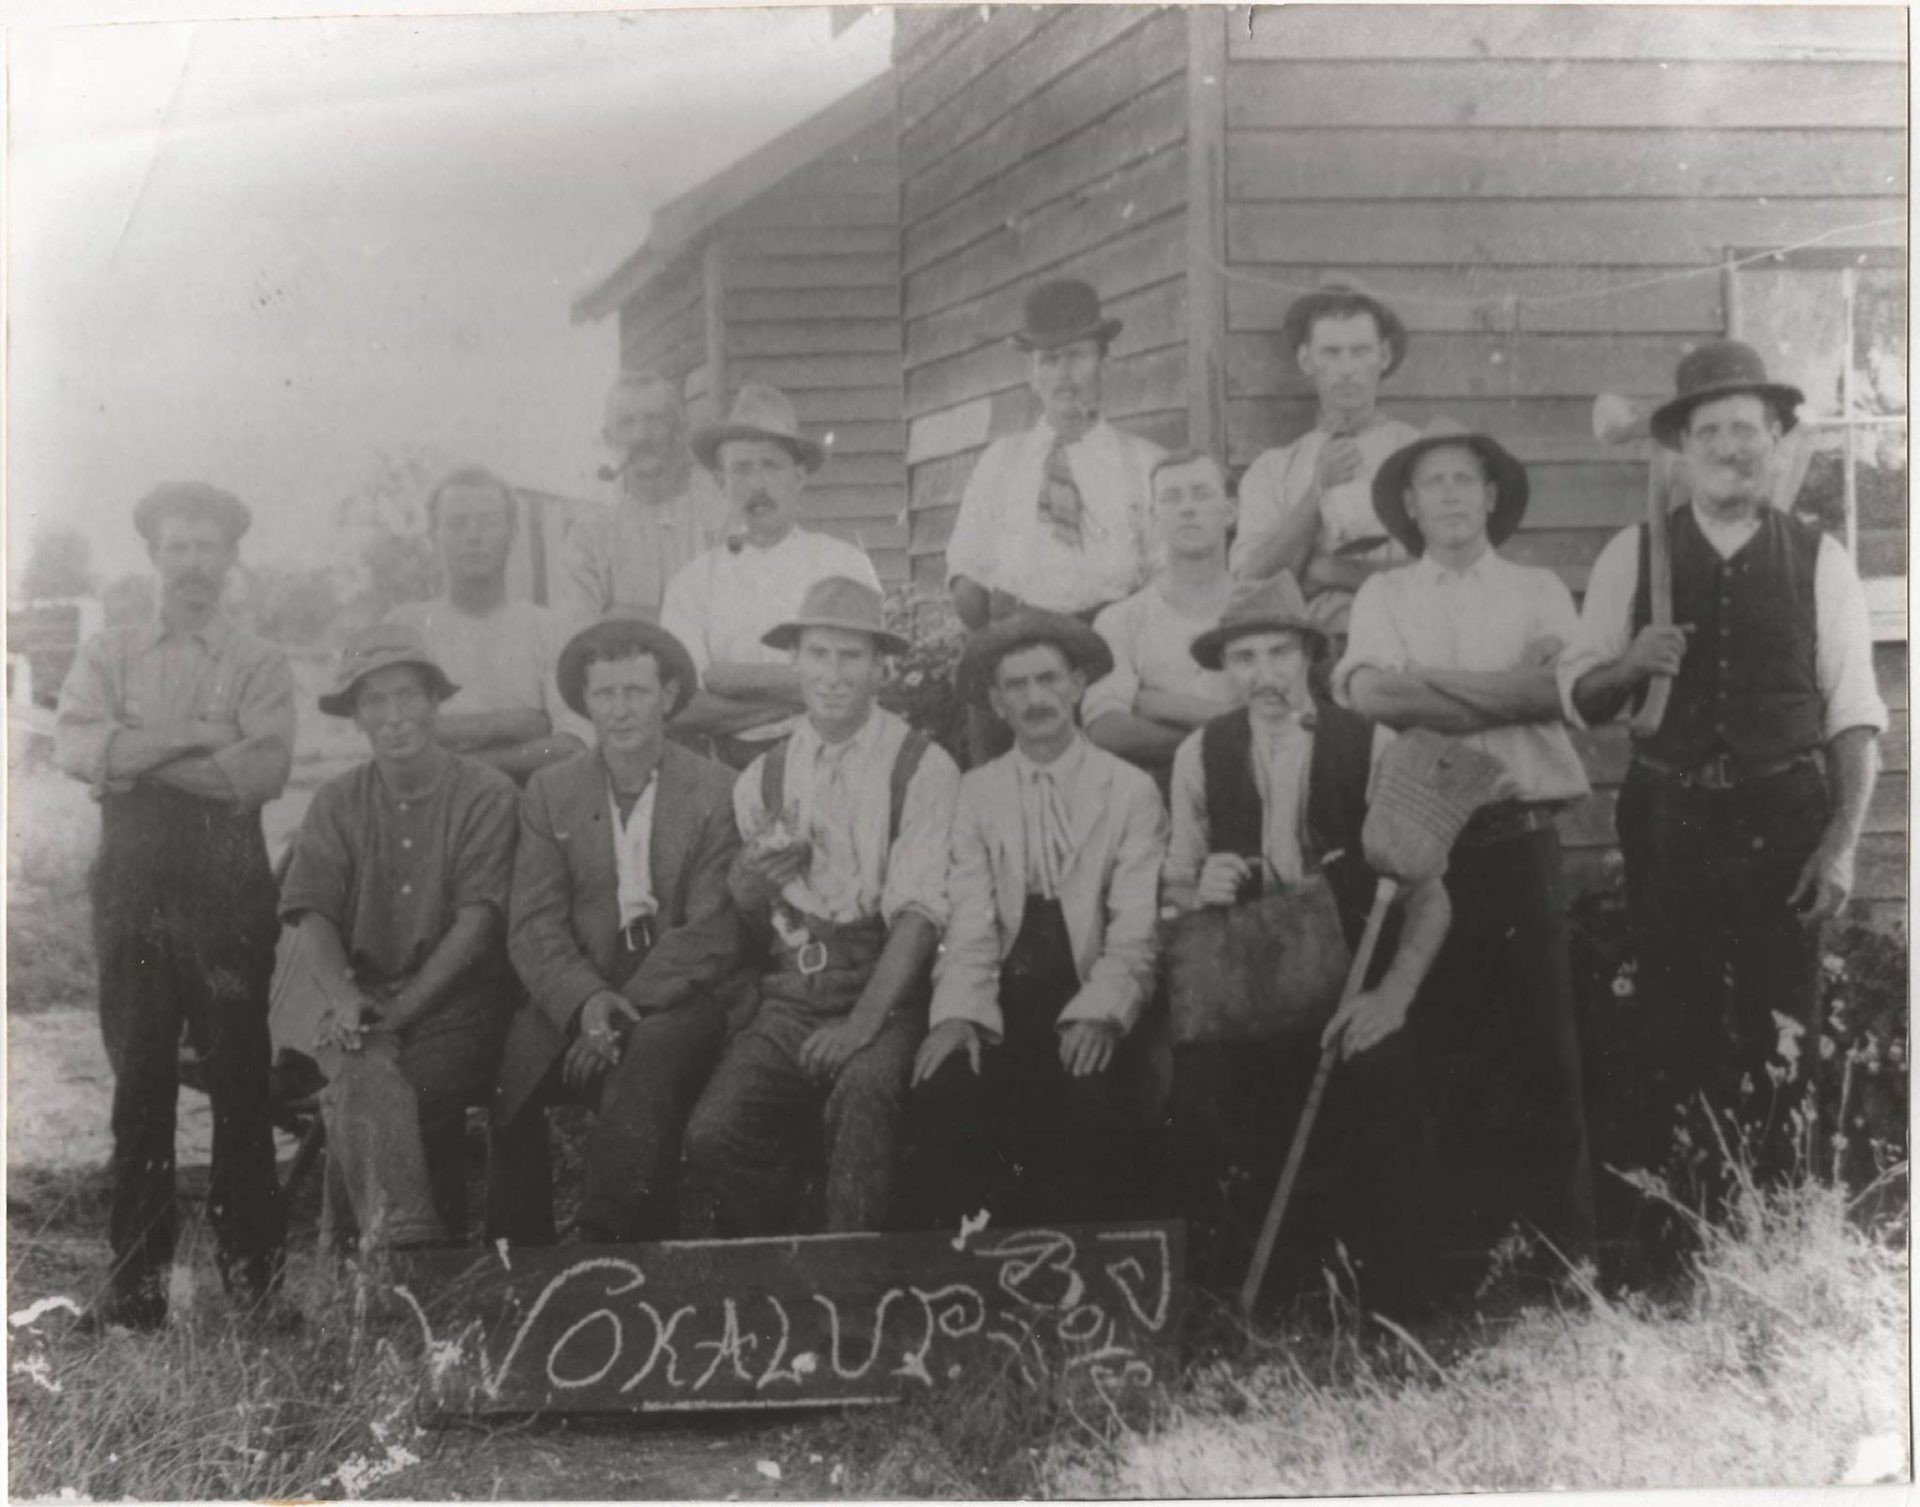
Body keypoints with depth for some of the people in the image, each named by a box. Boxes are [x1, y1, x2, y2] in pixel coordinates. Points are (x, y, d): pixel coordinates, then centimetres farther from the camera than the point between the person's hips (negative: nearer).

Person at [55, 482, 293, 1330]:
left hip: (228, 887, -2)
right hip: (132, 886, 2)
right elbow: (74, 746, -4)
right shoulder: (108, 655, 15)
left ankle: (252, 1272, 8)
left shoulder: (259, 665, 8)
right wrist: (193, 735, -11)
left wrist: (136, 757, -8)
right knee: (138, 1078, 3)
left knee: (239, 1076, 0)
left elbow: (264, 771, -9)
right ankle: (136, 1277, 8)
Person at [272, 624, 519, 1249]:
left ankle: (348, 1230, -10)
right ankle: (403, 1238, -39)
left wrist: (400, 1009, -19)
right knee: (367, 1072, -30)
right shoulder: (336, 803, 12)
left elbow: (476, 921, -8)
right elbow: (312, 916, 1)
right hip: (355, 992, 2)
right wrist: (347, 1000, -19)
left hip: (453, 998, -2)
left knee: (357, 1096, -27)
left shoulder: (487, 795, 1)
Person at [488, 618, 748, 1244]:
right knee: (518, 1055, -26)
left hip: (677, 998, -2)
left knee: (649, 1051, -34)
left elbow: (711, 934, -6)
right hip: (575, 997, 3)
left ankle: (601, 1235, -30)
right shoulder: (549, 793, 10)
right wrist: (586, 1001, -18)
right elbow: (533, 926, 2)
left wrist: (626, 1008, -18)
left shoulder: (715, 792, 1)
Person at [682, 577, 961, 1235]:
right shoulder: (762, 779, 13)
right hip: (789, 999, 3)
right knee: (713, 1133, -21)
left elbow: (920, 912, -8)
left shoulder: (923, 768, -1)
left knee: (864, 1087, -34)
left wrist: (863, 1021, -20)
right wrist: (748, 883, -5)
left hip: (887, 992, -3)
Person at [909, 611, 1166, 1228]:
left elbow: (1136, 930, -3)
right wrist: (958, 1013, -17)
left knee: (1094, 1102, -31)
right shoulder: (977, 791, 10)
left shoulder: (1131, 791, 4)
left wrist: (1101, 1013, -21)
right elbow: (970, 922, 1)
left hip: (1089, 1012, -1)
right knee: (939, 1092, -27)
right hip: (1002, 1006, 2)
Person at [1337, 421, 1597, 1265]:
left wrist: (1424, 684, -6)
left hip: (1521, 840, 0)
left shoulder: (1539, 591, 11)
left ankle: (1560, 1250, 6)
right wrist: (1509, 687, -6)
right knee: (1437, 1044, 3)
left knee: (1541, 1045, -1)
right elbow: (1369, 692, -7)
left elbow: (1562, 689, -7)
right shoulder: (1384, 596, 11)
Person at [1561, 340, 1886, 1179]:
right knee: (1677, 1031, 7)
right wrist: (1631, 663, -16)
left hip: (1785, 819, 0)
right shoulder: (1632, 555, 4)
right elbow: (1577, 697, 5)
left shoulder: (1818, 560, 2)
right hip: (1669, 818, 1)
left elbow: (1854, 716, 1)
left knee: (1780, 1039, 4)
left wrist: (1842, 844, -7)